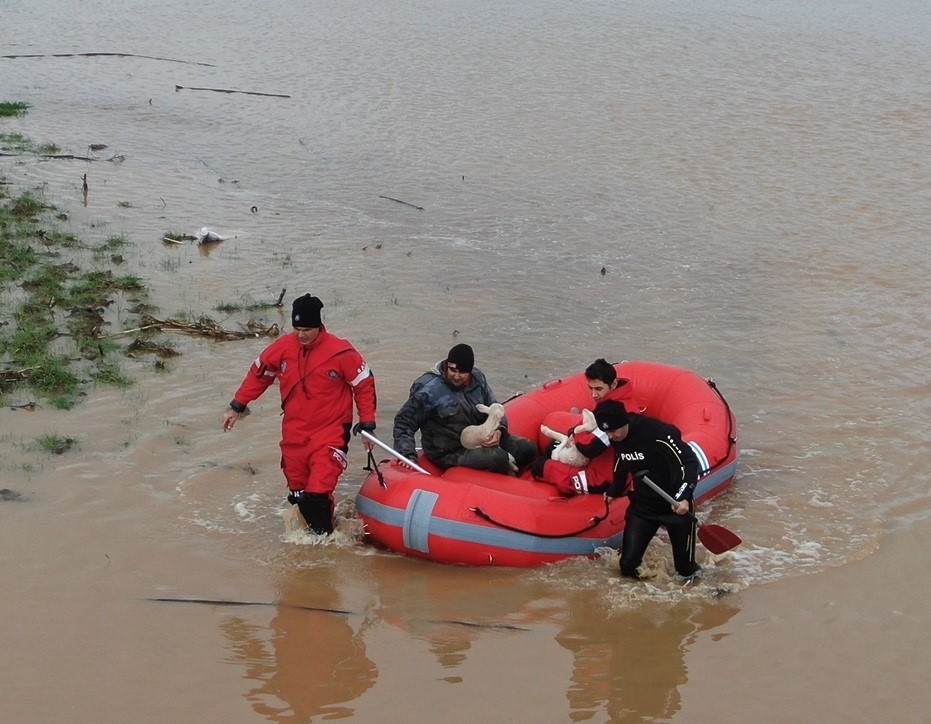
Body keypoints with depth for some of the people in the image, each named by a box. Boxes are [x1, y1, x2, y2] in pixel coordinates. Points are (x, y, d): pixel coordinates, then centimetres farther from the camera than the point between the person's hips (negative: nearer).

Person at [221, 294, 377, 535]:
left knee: (317, 494, -16)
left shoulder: (341, 352, -14)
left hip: (329, 432, -5)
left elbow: (364, 384, -3)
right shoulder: (282, 348, -3)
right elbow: (258, 375, 13)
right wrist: (237, 407, 13)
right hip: (294, 432, 5)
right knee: (298, 494, 14)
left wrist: (367, 424, -3)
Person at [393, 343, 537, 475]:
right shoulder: (429, 390, -20)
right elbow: (404, 422, -13)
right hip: (448, 453, -7)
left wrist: (499, 430, -11)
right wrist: (408, 456, -24)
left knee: (528, 448, -4)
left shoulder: (477, 377, -3)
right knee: (497, 457, -29)